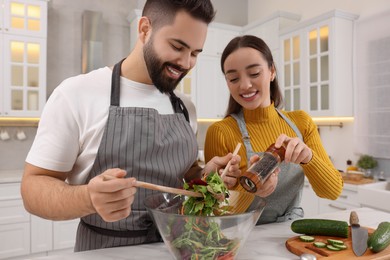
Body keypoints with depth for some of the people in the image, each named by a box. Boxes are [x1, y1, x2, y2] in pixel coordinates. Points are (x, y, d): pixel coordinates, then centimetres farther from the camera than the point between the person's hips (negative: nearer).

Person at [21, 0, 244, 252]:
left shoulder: (186, 108, 1)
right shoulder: (76, 94, -13)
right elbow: (34, 186, -12)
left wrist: (205, 175, -9)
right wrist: (88, 198, -31)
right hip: (104, 250, -3)